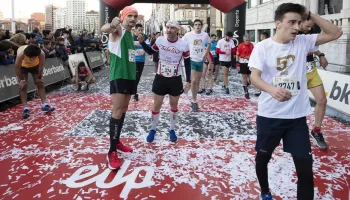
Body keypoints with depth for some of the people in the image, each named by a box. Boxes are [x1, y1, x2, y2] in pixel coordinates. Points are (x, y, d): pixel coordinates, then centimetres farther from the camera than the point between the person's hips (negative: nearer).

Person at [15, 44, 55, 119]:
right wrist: (21, 79, -22)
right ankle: (25, 108, -7)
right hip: (23, 66, -2)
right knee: (23, 86, -9)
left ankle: (44, 105, 4)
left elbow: (41, 67, -22)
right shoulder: (21, 54, -42)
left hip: (35, 65, 2)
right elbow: (17, 68, -28)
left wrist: (39, 77, -12)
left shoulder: (41, 54, -38)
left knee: (40, 83, -1)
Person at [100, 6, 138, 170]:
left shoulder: (130, 34, 17)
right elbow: (104, 29, -33)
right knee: (117, 112, -13)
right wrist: (112, 25, -55)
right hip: (118, 76, -9)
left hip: (130, 76, 9)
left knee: (124, 110, 14)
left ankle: (117, 142, 27)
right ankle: (112, 152, -9)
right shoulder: (118, 30, -8)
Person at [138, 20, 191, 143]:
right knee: (156, 105, 7)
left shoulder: (184, 44, -12)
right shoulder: (160, 40, -9)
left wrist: (188, 81, -3)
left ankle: (172, 130, 32)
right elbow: (151, 52, 10)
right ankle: (153, 129, 26)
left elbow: (187, 63, -2)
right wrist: (142, 42, -7)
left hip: (175, 80, 0)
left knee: (174, 105, 14)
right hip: (160, 78, 1)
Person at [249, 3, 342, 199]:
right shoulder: (262, 47, -9)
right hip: (269, 115, -2)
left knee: (306, 167, 0)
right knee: (263, 156, 18)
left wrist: (310, 15, -6)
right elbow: (254, 77, -19)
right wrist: (272, 89, -40)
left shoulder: (303, 42, 1)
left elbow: (335, 33, 1)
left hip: (297, 116, 2)